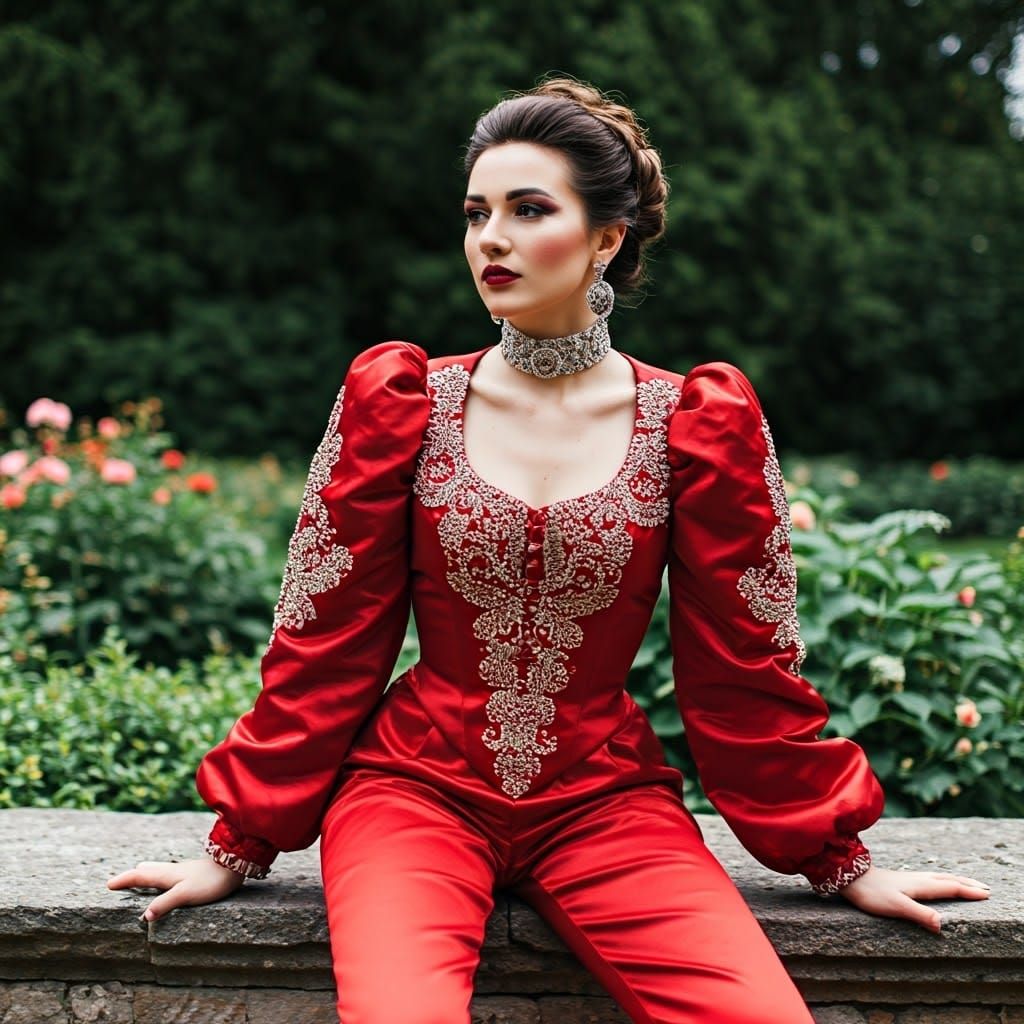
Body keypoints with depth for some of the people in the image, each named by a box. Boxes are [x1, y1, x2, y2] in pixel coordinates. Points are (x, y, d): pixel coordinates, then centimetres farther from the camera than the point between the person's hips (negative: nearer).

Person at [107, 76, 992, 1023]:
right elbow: (323, 644, 4)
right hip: (418, 788, 0)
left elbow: (747, 665, 6)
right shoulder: (399, 401, 0)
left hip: (606, 800, 1)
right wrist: (239, 848, 6)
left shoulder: (699, 422, 0)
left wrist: (838, 858, 10)